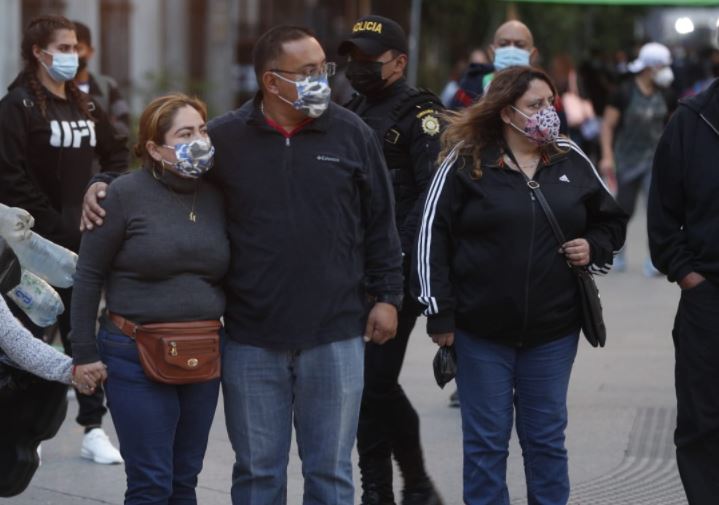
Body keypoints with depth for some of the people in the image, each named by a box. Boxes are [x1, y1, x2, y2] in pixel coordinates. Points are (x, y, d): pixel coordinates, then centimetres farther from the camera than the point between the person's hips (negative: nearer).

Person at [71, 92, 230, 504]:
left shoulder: (215, 196, 5)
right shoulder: (126, 194, -8)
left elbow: (227, 272, 13)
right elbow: (89, 274, -4)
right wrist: (84, 353, -6)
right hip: (137, 357, -5)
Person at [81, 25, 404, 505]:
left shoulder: (351, 133, 0)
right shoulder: (224, 138, -2)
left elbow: (379, 222, 6)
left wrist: (387, 295, 3)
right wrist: (105, 186, -5)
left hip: (335, 336, 0)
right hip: (251, 339, 0)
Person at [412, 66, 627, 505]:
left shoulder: (572, 163, 5)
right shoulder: (465, 163, -6)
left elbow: (611, 219, 20)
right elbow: (432, 235, -5)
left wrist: (593, 247, -2)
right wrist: (440, 314, -8)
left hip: (554, 330, 3)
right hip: (481, 328, -3)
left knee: (547, 438, 10)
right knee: (486, 441, 5)